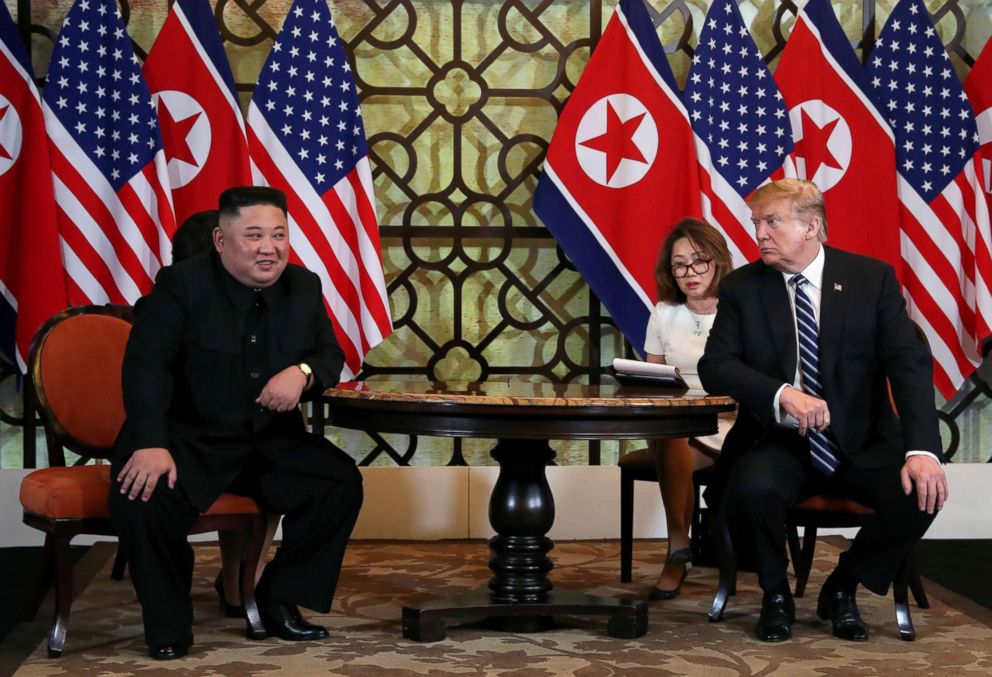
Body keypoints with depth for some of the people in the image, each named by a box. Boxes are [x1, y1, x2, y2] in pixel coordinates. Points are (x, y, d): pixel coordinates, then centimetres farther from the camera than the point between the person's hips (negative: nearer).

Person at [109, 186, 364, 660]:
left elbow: (331, 356, 10)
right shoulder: (181, 284, -10)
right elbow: (146, 365, -18)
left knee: (342, 481, -14)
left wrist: (303, 372, -16)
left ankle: (280, 599, 5)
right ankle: (167, 623, -6)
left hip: (273, 442, 4)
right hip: (189, 439, -4)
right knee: (143, 493, -31)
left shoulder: (304, 287, 5)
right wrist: (150, 443, -33)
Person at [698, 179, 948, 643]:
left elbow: (910, 363, -8)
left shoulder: (873, 278, -1)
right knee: (750, 491, -33)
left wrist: (922, 449, -24)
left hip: (862, 444, 1)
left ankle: (841, 589, 2)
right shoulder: (741, 287, 1)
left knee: (921, 492, -27)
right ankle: (776, 595, -1)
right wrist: (782, 393, -25)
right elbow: (715, 366, -6)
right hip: (779, 443, -1)